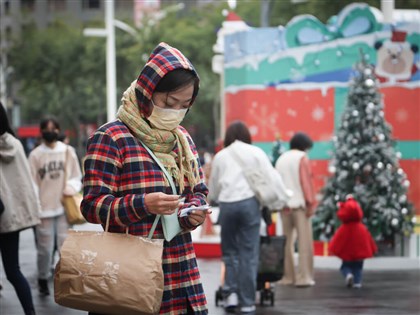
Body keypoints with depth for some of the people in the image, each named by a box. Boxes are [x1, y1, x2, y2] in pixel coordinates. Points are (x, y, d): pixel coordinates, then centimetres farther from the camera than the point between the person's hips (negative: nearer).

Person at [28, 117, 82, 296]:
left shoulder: (68, 151, 5)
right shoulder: (35, 155, -1)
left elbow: (77, 176, 12)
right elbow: (32, 184, -1)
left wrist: (72, 186, -10)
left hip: (64, 207, 1)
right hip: (44, 209, -1)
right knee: (45, 248, 4)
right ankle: (43, 280, 22)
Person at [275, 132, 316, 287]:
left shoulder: (281, 159, 16)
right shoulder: (302, 158, -2)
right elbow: (306, 181, -10)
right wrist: (310, 203, -9)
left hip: (284, 205, 6)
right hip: (300, 204, -6)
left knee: (287, 241, 10)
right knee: (304, 241, -5)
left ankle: (287, 276, 9)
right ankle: (304, 277, -11)